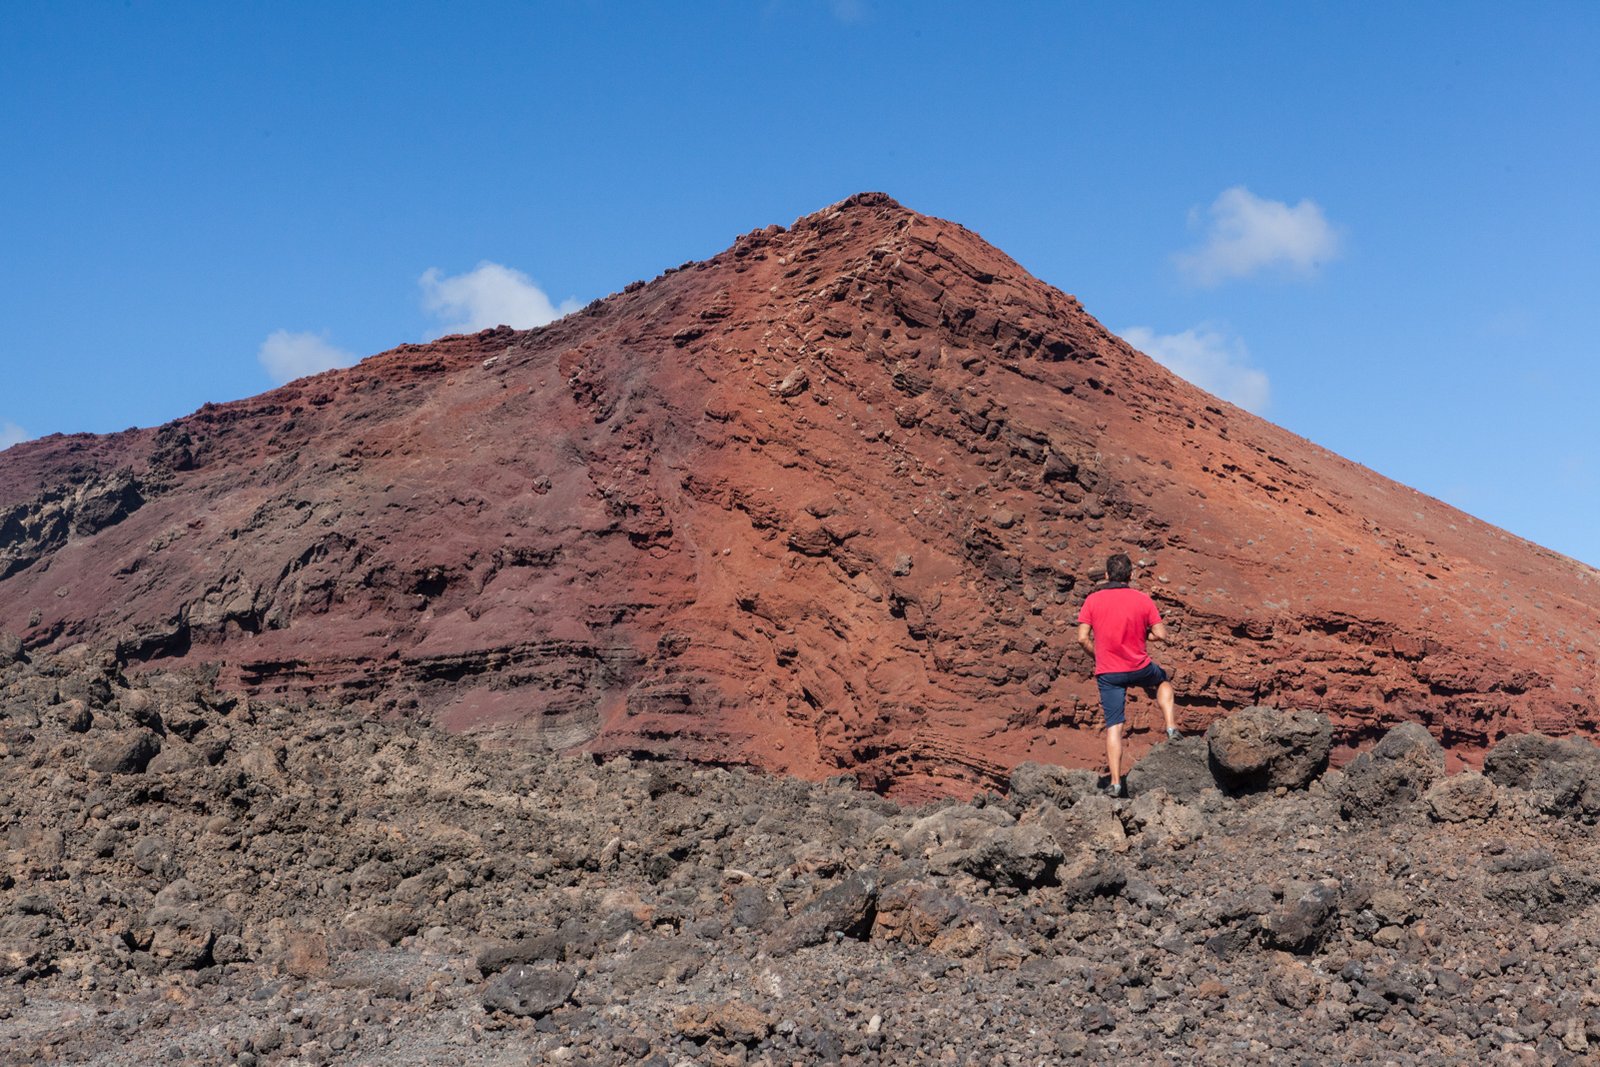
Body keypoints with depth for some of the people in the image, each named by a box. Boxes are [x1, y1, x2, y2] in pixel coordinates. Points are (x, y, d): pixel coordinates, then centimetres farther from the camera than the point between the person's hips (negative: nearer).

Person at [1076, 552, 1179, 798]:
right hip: (1139, 668, 0)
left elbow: (1083, 638, -9)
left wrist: (1098, 657, 8)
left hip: (1107, 673, 0)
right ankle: (1171, 727, 20)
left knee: (1114, 726, 4)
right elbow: (1161, 634, -6)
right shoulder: (1143, 599, -4)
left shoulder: (1092, 600, -4)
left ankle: (1115, 782, -1)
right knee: (1163, 680, 34)